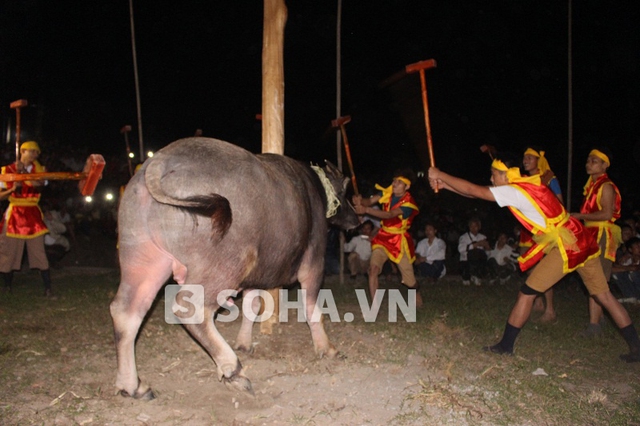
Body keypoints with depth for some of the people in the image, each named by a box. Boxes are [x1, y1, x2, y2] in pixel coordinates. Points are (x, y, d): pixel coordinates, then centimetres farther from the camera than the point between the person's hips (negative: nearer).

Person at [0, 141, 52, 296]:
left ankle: (47, 287, -2)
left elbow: (39, 184, -13)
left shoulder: (38, 169, 7)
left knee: (39, 251, -3)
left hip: (33, 214, 1)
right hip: (14, 214, -1)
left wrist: (24, 172, -23)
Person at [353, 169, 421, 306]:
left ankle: (417, 293, 45)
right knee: (373, 268, -19)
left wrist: (366, 210, -46)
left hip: (399, 240, -3)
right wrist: (361, 201, -41)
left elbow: (389, 215, -35)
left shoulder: (408, 204, -21)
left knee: (409, 276, 9)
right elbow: (370, 201, -16)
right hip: (383, 237, 3)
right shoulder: (388, 192, -7)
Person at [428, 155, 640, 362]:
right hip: (583, 242, 9)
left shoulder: (513, 191, -10)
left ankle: (505, 345, 10)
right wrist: (444, 185, 15)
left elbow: (473, 190, -10)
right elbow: (476, 191, 17)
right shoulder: (527, 185, 15)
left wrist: (440, 175, 0)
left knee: (526, 293, 1)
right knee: (604, 295, 14)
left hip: (565, 247, -9)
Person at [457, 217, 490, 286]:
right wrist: (476, 244, -24)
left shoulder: (483, 237, 15)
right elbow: (460, 249, -20)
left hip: (479, 264, 3)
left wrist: (487, 247, -16)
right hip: (466, 261, -3)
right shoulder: (464, 237, 0)